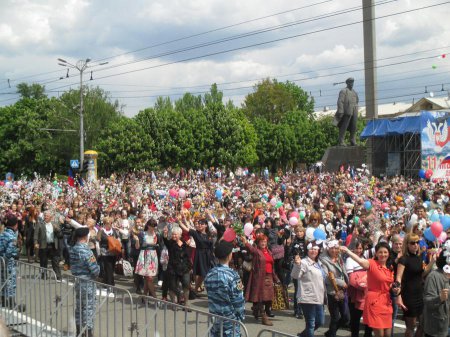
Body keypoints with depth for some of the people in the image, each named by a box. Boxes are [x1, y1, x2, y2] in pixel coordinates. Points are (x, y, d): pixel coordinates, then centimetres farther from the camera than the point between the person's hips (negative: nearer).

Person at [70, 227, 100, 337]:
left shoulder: (72, 250, 1)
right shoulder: (86, 251, -22)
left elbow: (71, 265, 10)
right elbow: (95, 270, -23)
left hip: (76, 281, 7)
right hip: (87, 283, -7)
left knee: (79, 307, 17)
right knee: (88, 308, 1)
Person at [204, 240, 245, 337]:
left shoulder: (209, 274, -1)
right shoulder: (232, 275, -18)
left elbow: (210, 296, 7)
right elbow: (238, 300, -15)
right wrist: (241, 316, -2)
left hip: (214, 319, 6)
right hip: (230, 320, -6)